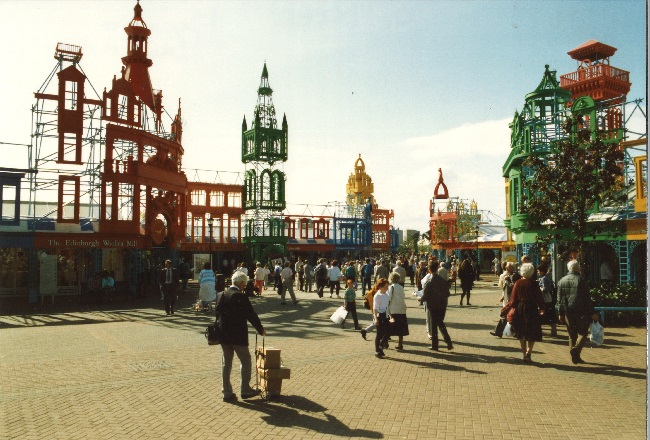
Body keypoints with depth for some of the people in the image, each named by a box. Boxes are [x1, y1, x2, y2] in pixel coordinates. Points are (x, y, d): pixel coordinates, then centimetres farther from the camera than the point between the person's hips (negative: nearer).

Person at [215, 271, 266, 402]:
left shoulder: (222, 295, 4)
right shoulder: (241, 296, -16)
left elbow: (218, 313, 12)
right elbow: (251, 315, -11)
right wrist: (261, 330, 1)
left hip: (223, 335, 7)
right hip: (238, 335, -6)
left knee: (226, 363, 11)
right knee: (245, 361, 9)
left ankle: (227, 392, 14)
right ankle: (245, 390, 14)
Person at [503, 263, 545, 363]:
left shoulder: (517, 283, -4)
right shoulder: (533, 284, -9)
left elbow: (513, 299, -3)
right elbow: (539, 297, -3)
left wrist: (506, 308, 8)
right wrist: (542, 308, 13)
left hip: (520, 310, 2)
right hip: (532, 310, -2)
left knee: (521, 334, 14)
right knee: (532, 334, 7)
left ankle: (524, 354, 17)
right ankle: (528, 353, -10)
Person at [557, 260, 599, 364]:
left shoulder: (561, 281, 7)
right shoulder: (580, 280, -9)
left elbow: (559, 299, 9)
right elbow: (587, 298, -10)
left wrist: (561, 313, 14)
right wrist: (592, 313, -6)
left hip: (568, 312, 5)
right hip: (580, 311, -5)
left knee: (572, 335, 12)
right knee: (582, 333, 5)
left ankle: (575, 357, 12)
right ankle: (576, 349, -18)